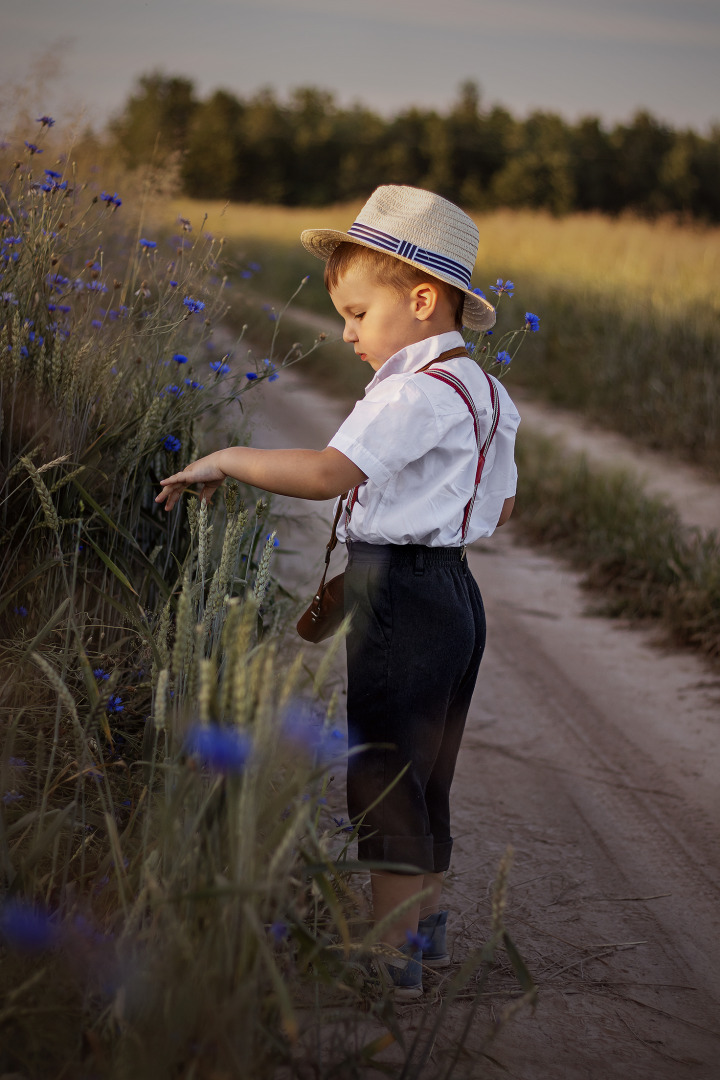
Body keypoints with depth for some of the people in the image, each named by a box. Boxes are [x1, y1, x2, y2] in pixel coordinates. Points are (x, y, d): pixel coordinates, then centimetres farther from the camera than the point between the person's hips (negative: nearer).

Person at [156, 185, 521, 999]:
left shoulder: (416, 394, -19)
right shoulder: (481, 392, 12)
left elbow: (326, 473, -30)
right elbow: (500, 508, 21)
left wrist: (226, 461, -19)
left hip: (400, 597, -10)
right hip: (453, 593, 10)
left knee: (383, 775, -2)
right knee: (424, 773, 20)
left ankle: (394, 958, 4)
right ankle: (427, 925, 33)